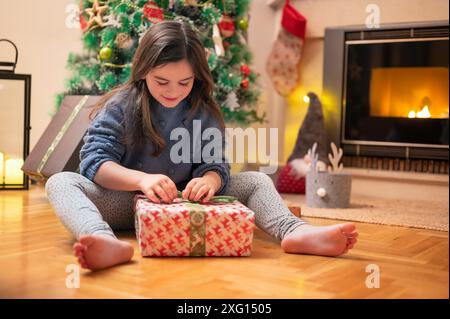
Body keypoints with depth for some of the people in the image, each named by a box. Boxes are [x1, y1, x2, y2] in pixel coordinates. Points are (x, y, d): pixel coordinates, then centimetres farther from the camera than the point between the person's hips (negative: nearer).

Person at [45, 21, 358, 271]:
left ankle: (294, 231, -38)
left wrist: (209, 180, -31)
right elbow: (94, 161, -15)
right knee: (61, 182, -29)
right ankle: (107, 243, -61)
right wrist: (142, 179, -34)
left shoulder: (205, 113, 1)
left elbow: (215, 165, -5)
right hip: (126, 205, -2)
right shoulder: (121, 105, -8)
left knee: (256, 181, -8)